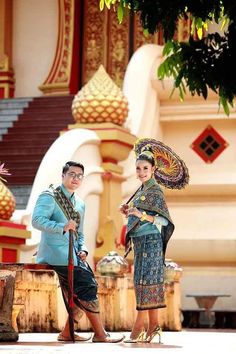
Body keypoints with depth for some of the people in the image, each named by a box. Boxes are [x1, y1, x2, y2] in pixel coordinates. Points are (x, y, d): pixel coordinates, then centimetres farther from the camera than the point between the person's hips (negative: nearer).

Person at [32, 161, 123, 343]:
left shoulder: (80, 204, 20)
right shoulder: (49, 197, -5)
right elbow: (37, 220, -20)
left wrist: (82, 250, 6)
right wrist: (62, 227, -30)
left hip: (73, 255, 9)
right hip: (55, 252, -9)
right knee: (87, 286, -15)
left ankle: (67, 332, 9)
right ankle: (100, 334, -9)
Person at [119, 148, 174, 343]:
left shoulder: (155, 191, -7)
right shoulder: (141, 191, 18)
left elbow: (163, 219, -12)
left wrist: (141, 215, -23)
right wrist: (129, 212, 8)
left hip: (150, 241, -9)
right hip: (140, 241, 9)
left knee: (146, 280, -10)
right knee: (142, 281, 6)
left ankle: (140, 324, -12)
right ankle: (153, 325, 8)